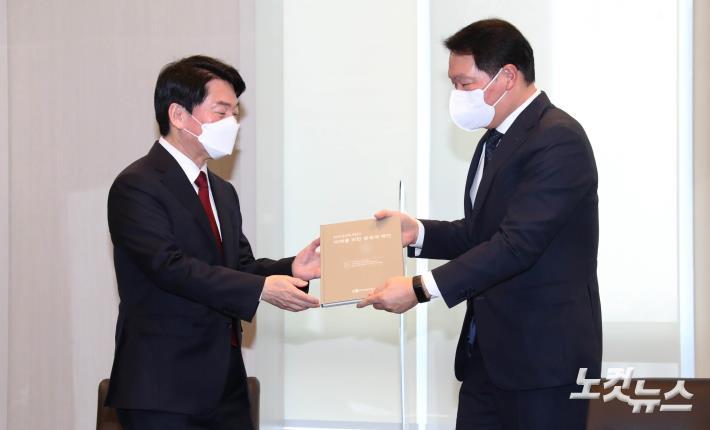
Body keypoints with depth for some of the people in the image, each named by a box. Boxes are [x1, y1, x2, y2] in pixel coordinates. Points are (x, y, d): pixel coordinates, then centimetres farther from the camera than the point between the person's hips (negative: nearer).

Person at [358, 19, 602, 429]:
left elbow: (517, 242, -24)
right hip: (488, 352, 9)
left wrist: (421, 288, -25)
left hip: (544, 353, -9)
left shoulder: (558, 140, -17)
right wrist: (418, 232, 2)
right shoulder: (496, 140, 15)